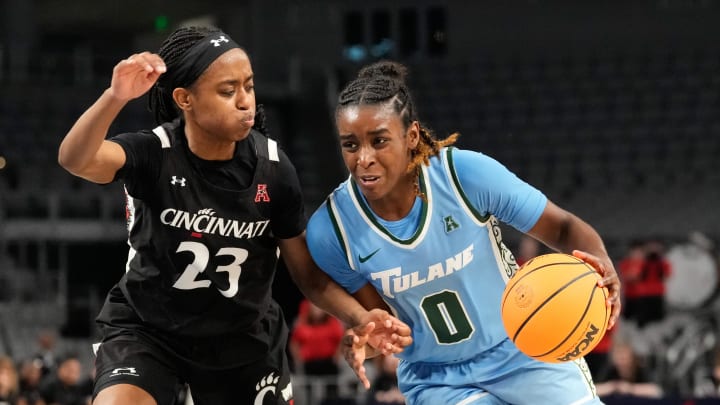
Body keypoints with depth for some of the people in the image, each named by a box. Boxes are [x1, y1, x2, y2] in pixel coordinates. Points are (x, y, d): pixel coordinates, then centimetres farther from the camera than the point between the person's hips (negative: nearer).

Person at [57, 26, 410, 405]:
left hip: (243, 341, 3)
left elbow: (309, 274, -4)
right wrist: (115, 98, -60)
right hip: (147, 329, -3)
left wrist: (360, 317, -22)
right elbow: (75, 160, -42)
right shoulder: (153, 153, -21)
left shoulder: (272, 168, -13)